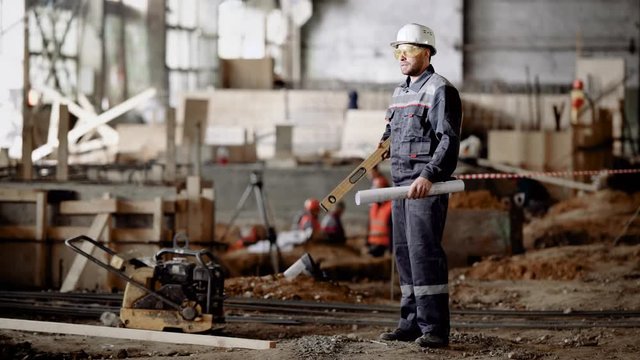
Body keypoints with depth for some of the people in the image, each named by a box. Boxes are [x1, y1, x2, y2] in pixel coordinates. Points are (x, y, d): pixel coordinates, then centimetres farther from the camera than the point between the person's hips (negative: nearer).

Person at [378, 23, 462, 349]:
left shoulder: (440, 91, -7)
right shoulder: (400, 92, 19)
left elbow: (449, 140, -16)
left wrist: (429, 175, -26)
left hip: (428, 185, -9)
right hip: (401, 184, 9)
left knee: (424, 252, -13)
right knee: (404, 252, 8)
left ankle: (434, 328, -12)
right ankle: (412, 323, 14)